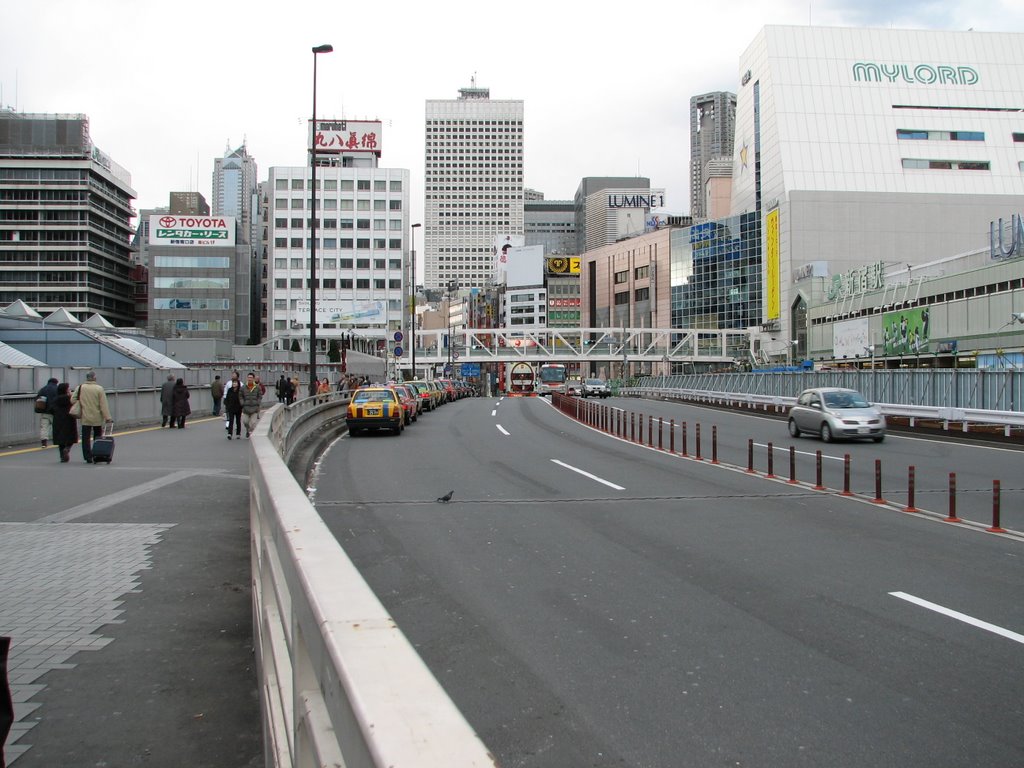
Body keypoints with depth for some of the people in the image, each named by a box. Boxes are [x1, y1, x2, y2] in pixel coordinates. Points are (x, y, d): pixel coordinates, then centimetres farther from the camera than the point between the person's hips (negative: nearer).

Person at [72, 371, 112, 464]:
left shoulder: (80, 388, -2)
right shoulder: (99, 389, -8)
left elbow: (72, 400, 0)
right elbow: (104, 405, -10)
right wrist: (107, 417, -8)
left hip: (85, 418, 1)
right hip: (97, 418, -1)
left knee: (86, 438, 5)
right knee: (97, 438, 12)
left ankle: (88, 457, 1)